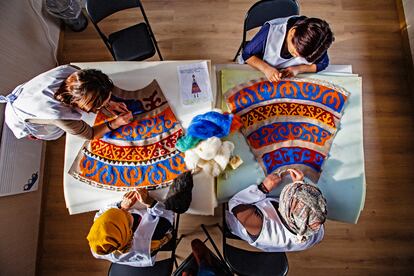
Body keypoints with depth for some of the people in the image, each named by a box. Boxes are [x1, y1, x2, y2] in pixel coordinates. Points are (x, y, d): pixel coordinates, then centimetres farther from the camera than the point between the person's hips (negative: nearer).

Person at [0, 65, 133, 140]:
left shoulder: (68, 70, -34)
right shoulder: (62, 116, -45)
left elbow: (94, 90, -11)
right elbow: (90, 134, -26)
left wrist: (109, 103, -21)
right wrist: (115, 123, -28)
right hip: (20, 119, -5)